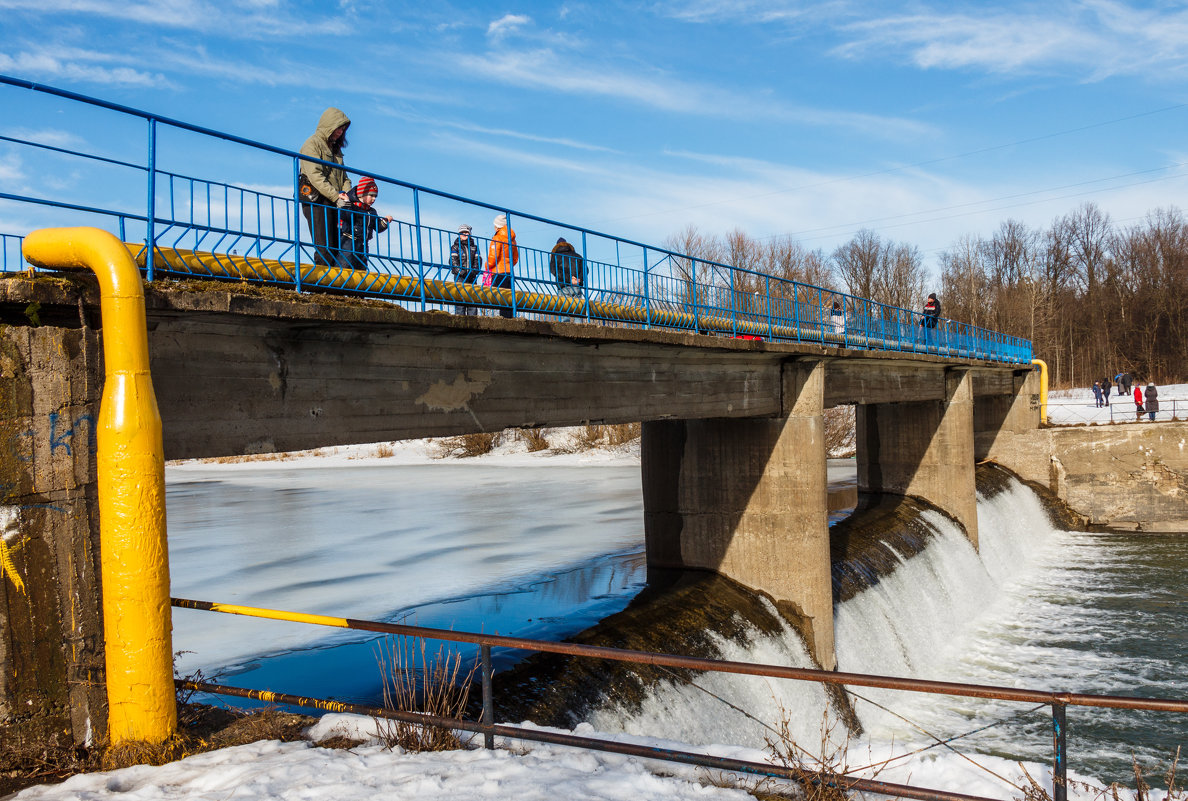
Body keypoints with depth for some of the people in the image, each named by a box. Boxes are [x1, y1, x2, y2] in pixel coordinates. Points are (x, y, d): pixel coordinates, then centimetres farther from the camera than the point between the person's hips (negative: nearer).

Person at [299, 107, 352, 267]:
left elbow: (344, 176, 20)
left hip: (335, 203, 7)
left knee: (337, 247, -1)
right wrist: (335, 196, -20)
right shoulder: (312, 144, -1)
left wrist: (345, 192, -3)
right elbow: (315, 176, -13)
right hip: (316, 201, -7)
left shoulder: (335, 148, 23)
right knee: (325, 247, -14)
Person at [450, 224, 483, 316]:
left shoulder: (474, 247, 17)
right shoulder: (455, 246, 9)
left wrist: (474, 271, -8)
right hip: (460, 276, -3)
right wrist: (460, 271, -16)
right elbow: (453, 260, -2)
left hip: (472, 276, 3)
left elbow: (478, 260, 9)